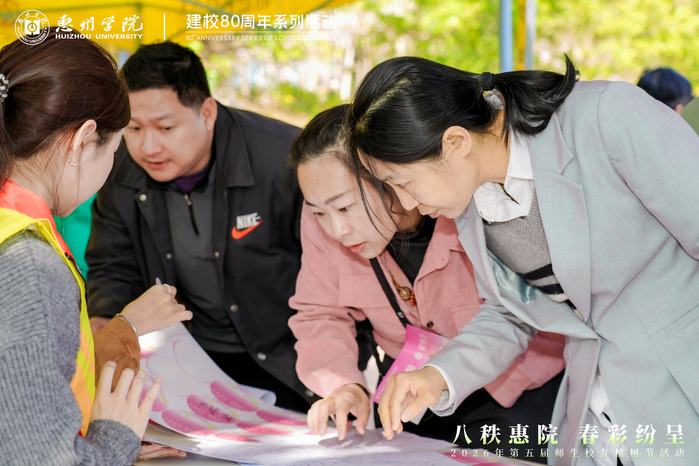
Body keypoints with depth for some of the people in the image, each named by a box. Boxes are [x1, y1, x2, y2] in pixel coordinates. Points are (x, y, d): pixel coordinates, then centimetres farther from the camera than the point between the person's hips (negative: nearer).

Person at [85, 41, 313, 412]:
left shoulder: (284, 159, -20)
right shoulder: (122, 173, -4)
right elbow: (113, 269, 11)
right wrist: (101, 329, -11)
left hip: (290, 366, -4)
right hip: (198, 358, 4)